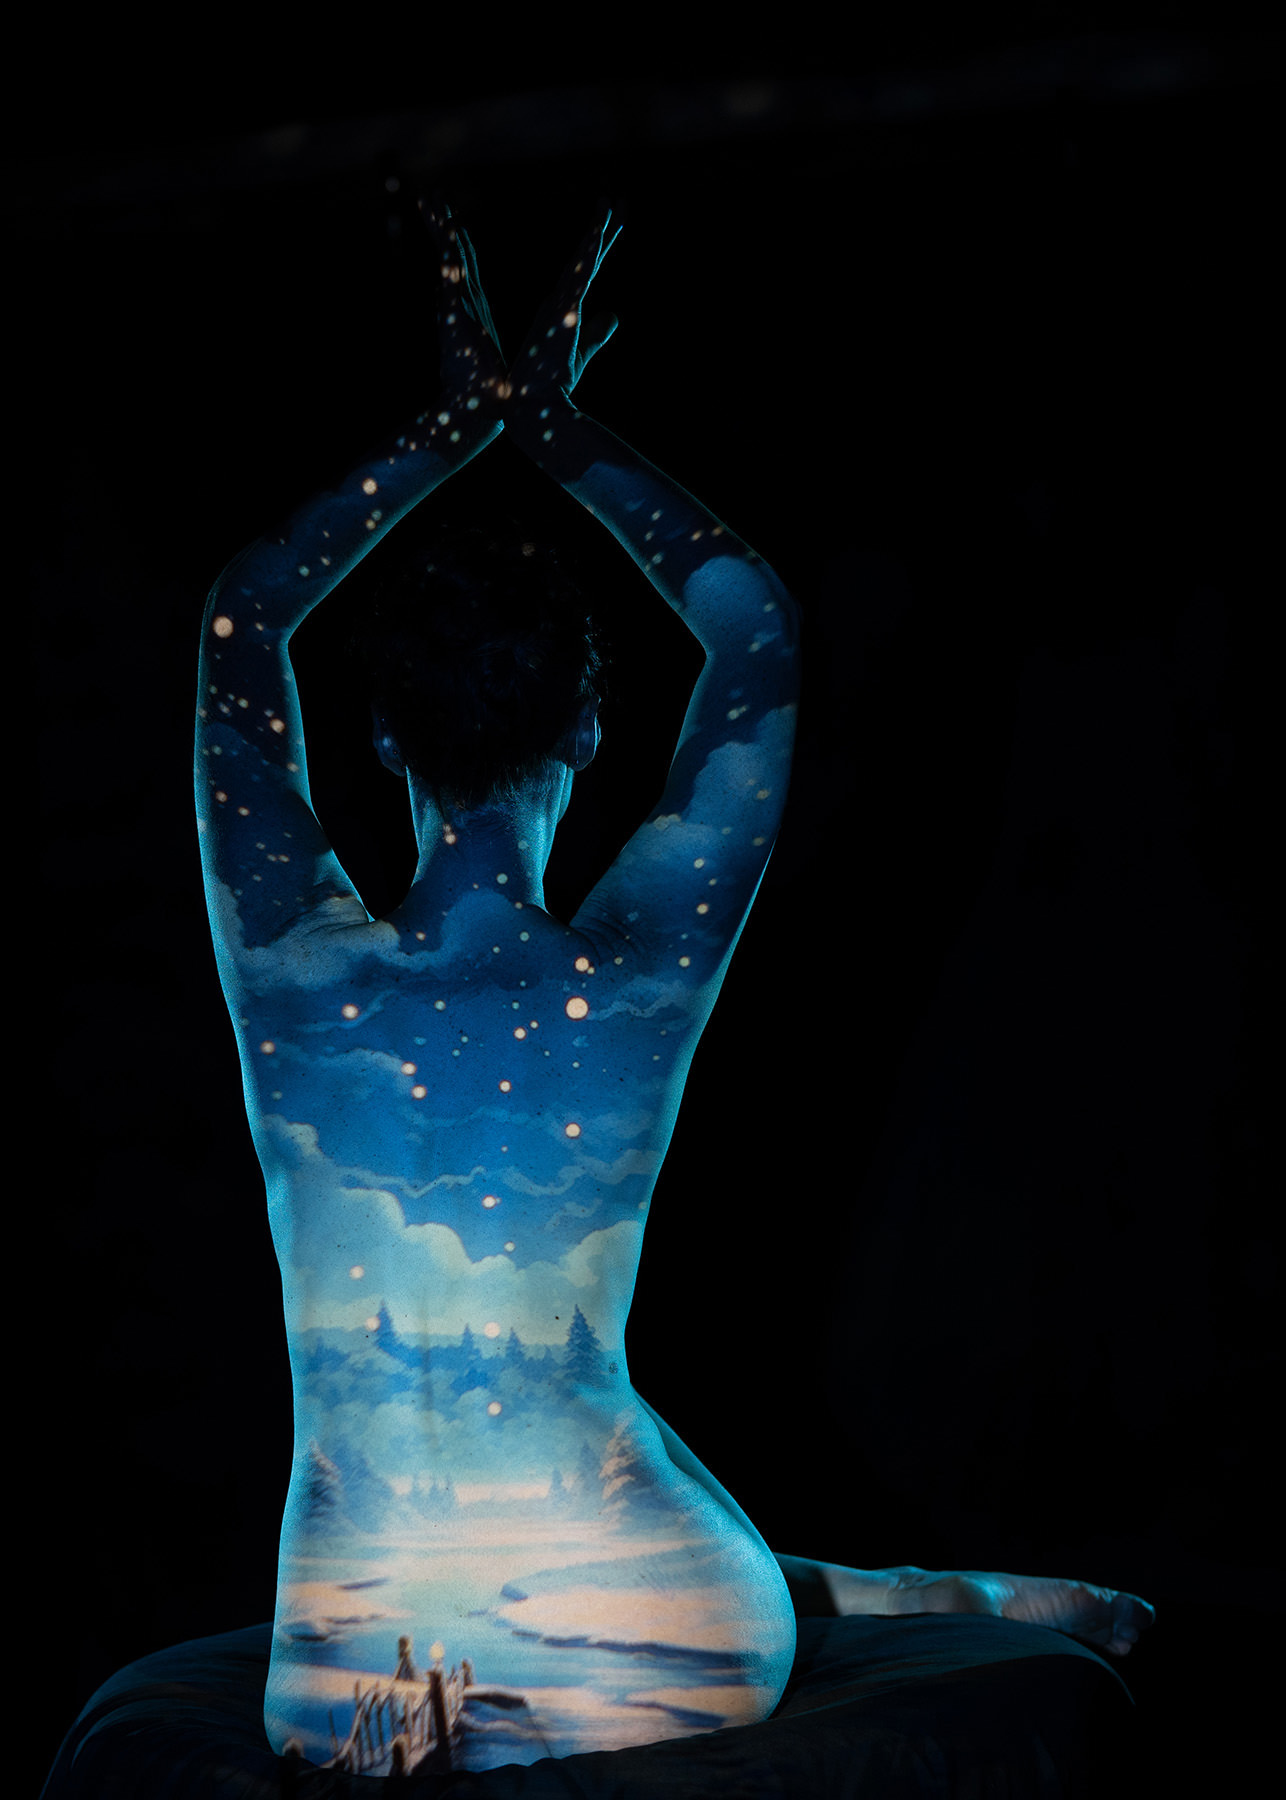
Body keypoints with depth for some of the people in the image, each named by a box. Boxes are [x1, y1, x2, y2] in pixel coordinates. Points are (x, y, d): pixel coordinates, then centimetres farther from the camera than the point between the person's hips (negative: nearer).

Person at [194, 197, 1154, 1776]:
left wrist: (455, 424, 12)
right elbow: (758, 627, 4)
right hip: (632, 1647, -1)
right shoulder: (640, 974, -10)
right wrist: (553, 428, 9)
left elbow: (239, 626, 9)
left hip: (351, 1676, 1)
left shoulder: (292, 971, -7)